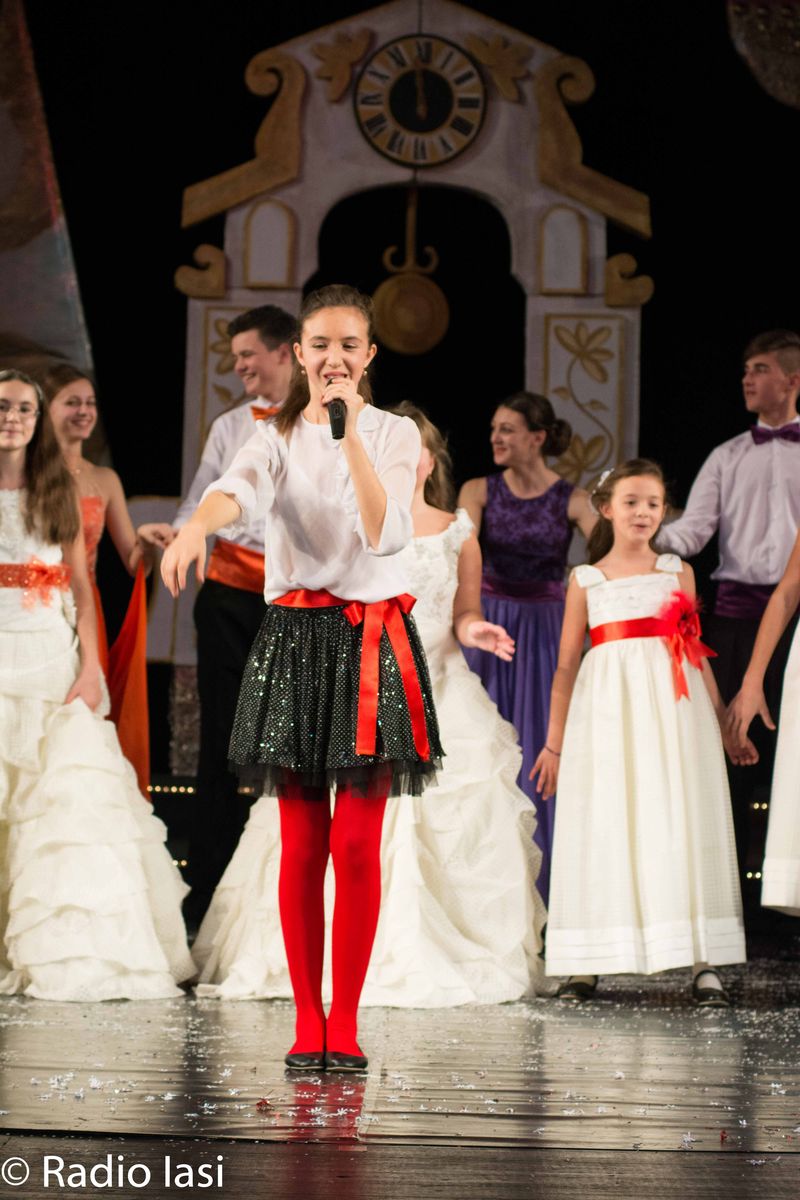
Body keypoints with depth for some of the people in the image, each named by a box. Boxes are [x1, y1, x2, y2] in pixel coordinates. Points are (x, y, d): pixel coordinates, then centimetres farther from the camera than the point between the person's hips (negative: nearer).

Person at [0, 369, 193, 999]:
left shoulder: (58, 493, 12)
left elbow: (81, 589, 9)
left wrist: (91, 667, -3)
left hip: (53, 661, 2)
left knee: (73, 794, -7)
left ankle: (78, 950, -4)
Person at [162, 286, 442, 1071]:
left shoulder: (395, 434, 4)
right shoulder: (278, 436, 5)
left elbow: (388, 533, -12)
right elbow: (238, 489, -17)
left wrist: (352, 435, -18)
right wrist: (194, 527, -40)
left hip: (372, 639, -1)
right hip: (295, 637, 1)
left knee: (357, 843, -4)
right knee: (301, 845, 2)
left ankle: (343, 1021, 4)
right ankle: (307, 1021, 9)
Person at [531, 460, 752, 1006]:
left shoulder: (678, 572, 12)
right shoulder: (586, 580, 10)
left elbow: (697, 651, 15)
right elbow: (567, 665, 11)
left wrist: (725, 725, 14)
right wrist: (554, 743, 10)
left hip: (673, 708, 0)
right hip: (608, 709, 0)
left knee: (680, 824, -4)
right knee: (603, 827, -1)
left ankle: (702, 961, -4)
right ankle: (588, 963, 3)